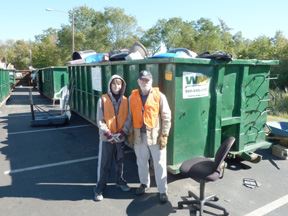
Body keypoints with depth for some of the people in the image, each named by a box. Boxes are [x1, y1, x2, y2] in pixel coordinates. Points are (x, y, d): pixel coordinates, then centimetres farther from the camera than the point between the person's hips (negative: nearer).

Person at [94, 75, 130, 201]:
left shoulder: (125, 100, 1)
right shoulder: (103, 100, -6)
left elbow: (128, 118, 0)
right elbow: (100, 120, -8)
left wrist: (123, 132, -13)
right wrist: (107, 133, -18)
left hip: (120, 137, 3)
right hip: (106, 137, -3)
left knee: (120, 161, 17)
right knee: (104, 163, 4)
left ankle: (120, 181, 39)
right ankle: (100, 188, 18)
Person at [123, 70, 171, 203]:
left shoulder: (159, 96, -5)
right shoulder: (132, 97, 4)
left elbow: (166, 117, -6)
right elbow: (130, 116, 9)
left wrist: (164, 135, -10)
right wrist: (126, 131, 0)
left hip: (155, 135, -3)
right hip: (139, 135, 3)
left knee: (159, 164, 6)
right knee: (141, 162, 18)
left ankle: (163, 191, 21)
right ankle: (144, 184, 41)